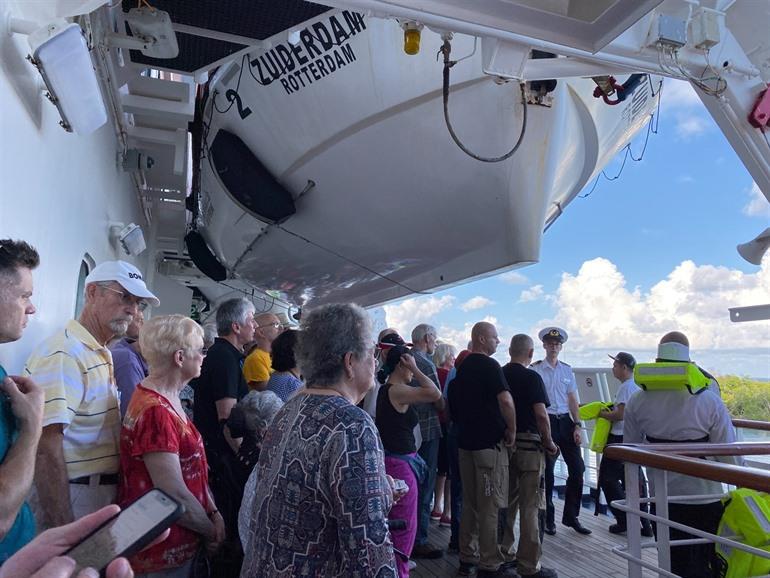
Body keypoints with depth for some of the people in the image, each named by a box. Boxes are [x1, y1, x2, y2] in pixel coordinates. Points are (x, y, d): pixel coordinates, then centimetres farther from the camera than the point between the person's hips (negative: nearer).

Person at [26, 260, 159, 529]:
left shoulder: (102, 355, 12)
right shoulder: (62, 355, -21)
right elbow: (46, 447, -27)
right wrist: (63, 530, -26)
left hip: (105, 495, 10)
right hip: (69, 498, -9)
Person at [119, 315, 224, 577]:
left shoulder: (167, 399, 5)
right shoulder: (155, 411, -26)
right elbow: (175, 495, -26)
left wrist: (214, 512, -4)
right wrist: (211, 531, -11)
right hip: (161, 555, -9)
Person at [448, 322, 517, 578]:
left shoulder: (462, 367, 13)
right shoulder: (489, 365, -13)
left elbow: (452, 404, 19)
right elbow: (506, 401, -24)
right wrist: (512, 430, -12)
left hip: (465, 441, 8)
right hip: (490, 442, -8)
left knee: (470, 502, 15)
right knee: (490, 505, 0)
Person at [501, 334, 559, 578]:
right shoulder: (531, 377, -12)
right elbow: (541, 413, -17)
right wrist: (549, 441, -4)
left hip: (503, 443, 6)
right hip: (528, 444, -6)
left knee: (507, 502, 17)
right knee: (530, 506, 1)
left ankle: (503, 553, 28)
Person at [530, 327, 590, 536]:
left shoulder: (567, 370, 11)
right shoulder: (536, 369, -3)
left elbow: (572, 400, 11)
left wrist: (577, 425, 3)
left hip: (566, 421, 4)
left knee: (577, 468, 3)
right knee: (547, 472, 3)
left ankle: (571, 516, 19)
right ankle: (548, 519, 18)